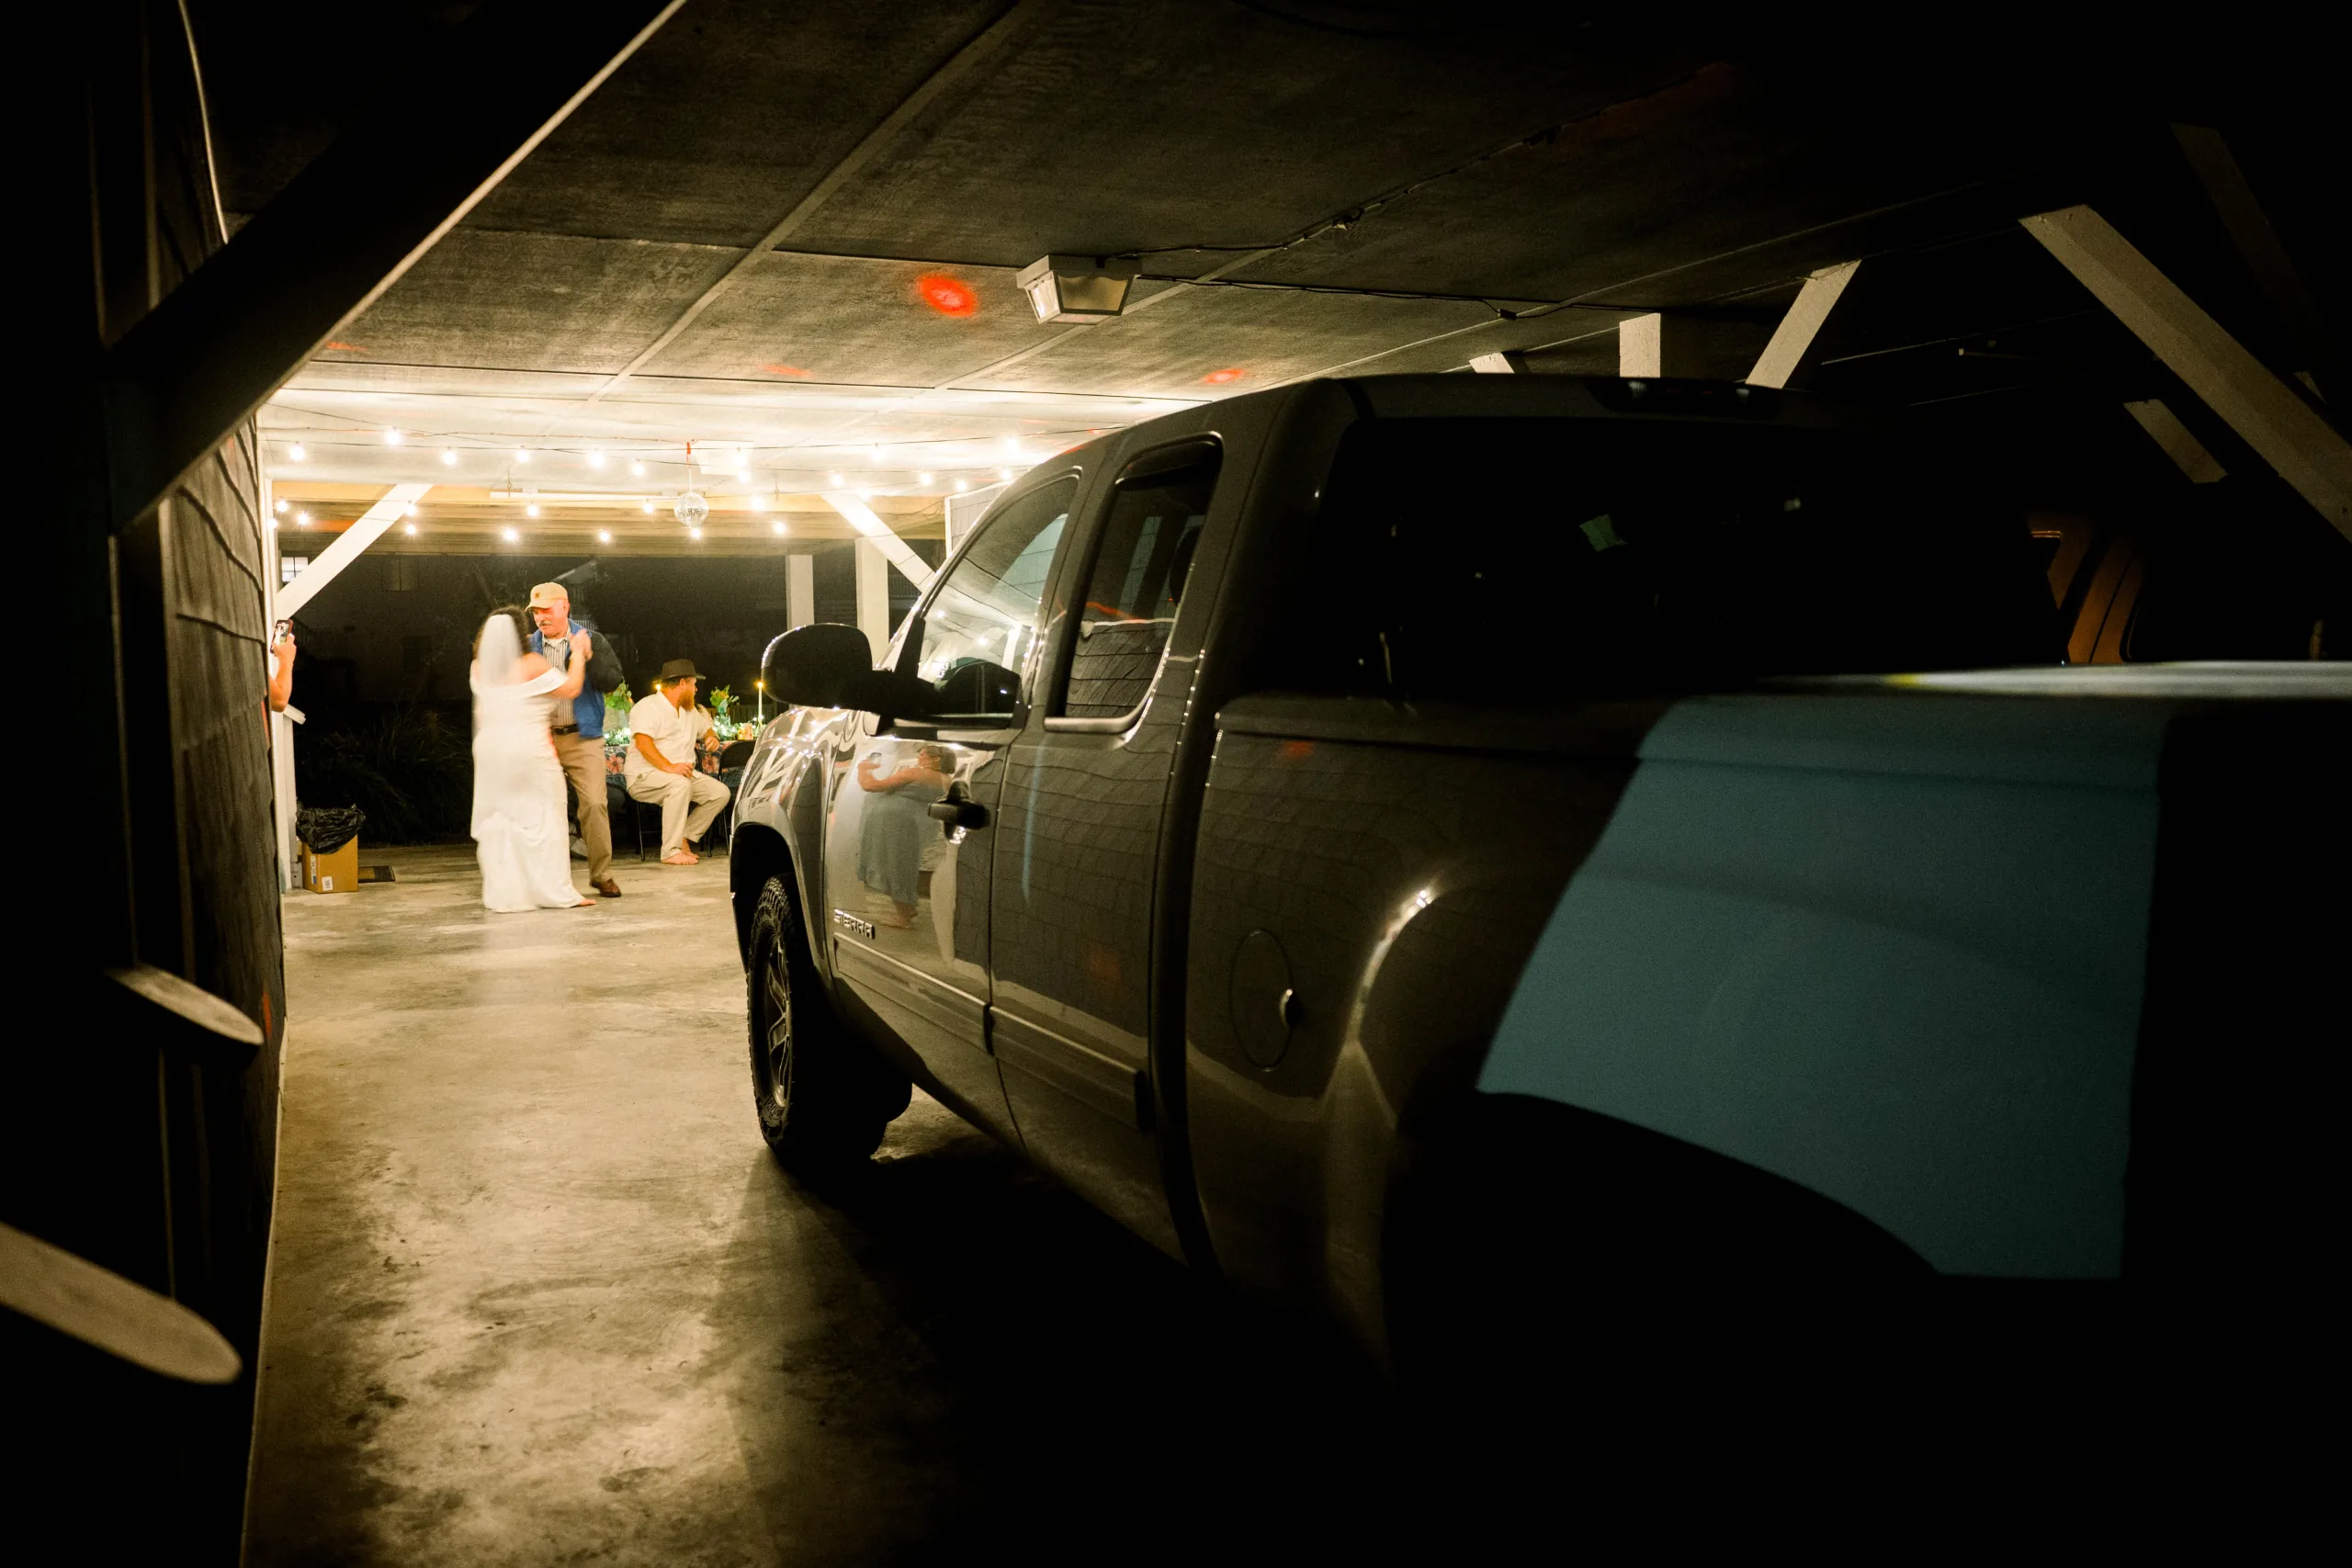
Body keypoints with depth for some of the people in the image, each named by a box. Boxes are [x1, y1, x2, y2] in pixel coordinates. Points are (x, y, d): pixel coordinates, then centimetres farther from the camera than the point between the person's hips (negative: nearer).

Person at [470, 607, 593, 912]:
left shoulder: (479, 668, 6)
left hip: (490, 749, 5)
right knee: (542, 817, 2)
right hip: (529, 748, -5)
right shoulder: (532, 664, -10)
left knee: (497, 818, 8)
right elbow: (571, 689, -7)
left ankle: (502, 892, 8)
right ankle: (554, 890, 4)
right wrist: (578, 653, 5)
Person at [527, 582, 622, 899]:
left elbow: (611, 682, -7)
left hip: (583, 737, -2)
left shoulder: (589, 640, 2)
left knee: (594, 804, -8)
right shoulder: (528, 647, 7)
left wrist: (587, 656, -20)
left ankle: (601, 874, 1)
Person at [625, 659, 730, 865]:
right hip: (644, 777, -8)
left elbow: (706, 727, 37)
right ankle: (671, 852, -35)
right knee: (680, 783, -38)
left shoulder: (690, 711, 19)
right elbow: (643, 743, -24)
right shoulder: (648, 707, -10)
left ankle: (684, 840, -5)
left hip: (684, 774, 8)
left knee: (720, 792, -10)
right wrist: (669, 767, -37)